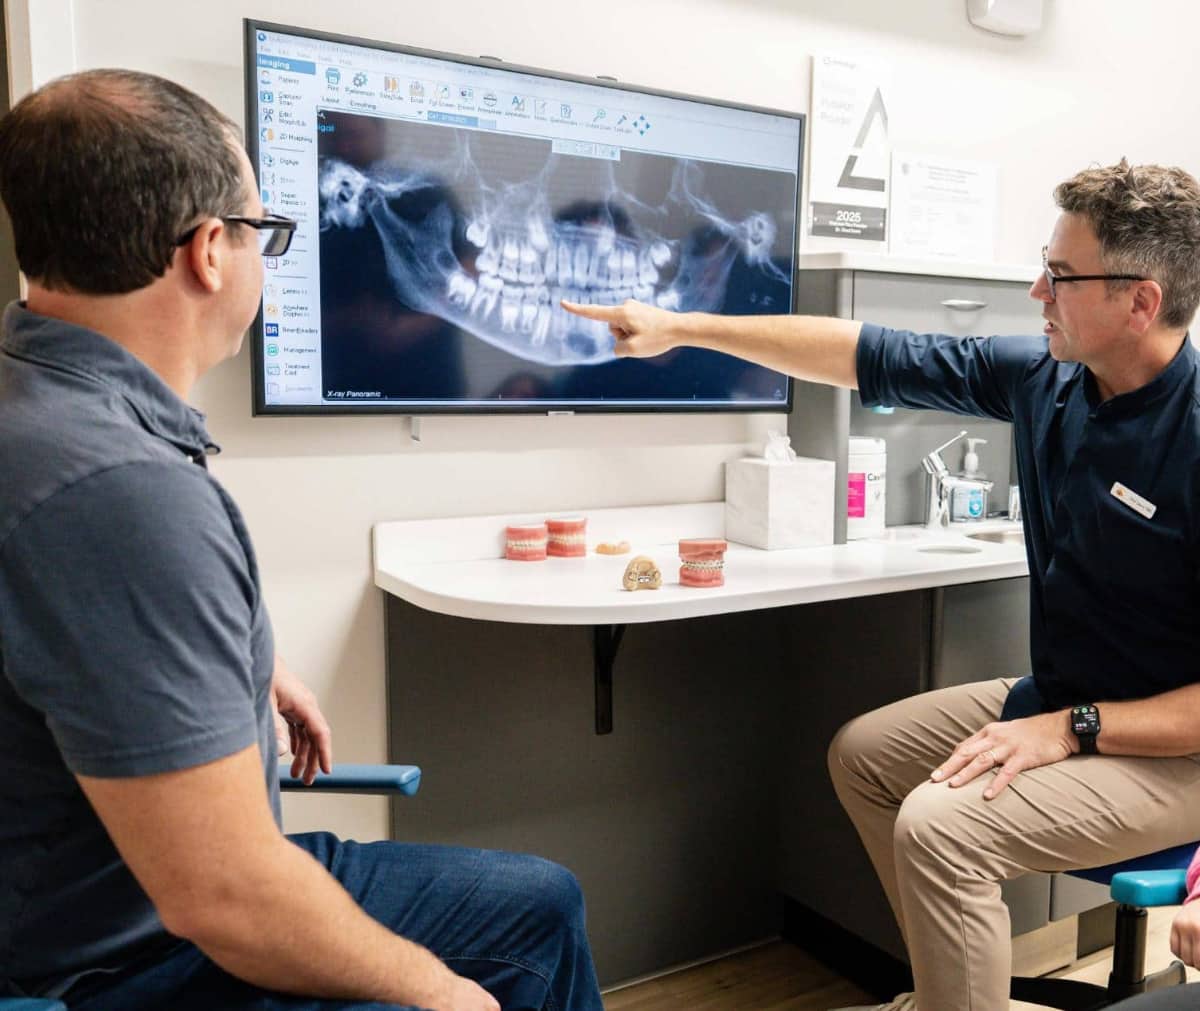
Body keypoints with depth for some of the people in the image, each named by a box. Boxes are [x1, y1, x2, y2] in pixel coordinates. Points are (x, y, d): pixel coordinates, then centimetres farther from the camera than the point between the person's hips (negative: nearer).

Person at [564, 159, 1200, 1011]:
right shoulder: (1043, 378, -5)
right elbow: (863, 355, 0)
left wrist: (1072, 730, -26)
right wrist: (682, 327, 1)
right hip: (1060, 701, 8)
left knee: (939, 826, -26)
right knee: (862, 755, 13)